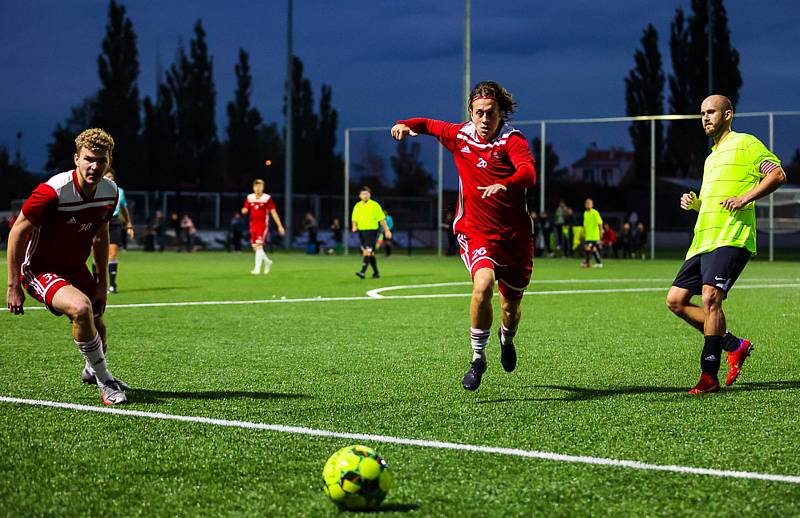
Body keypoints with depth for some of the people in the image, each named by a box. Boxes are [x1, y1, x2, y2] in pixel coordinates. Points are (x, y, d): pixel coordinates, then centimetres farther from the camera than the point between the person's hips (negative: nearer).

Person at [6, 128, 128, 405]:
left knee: (97, 328, 12)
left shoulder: (110, 192, -7)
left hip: (76, 268, 7)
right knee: (81, 308, -32)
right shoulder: (53, 191, -28)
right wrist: (13, 286, -18)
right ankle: (105, 383, -14)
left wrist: (102, 282, 10)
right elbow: (18, 233, -19)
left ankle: (92, 370, 49)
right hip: (39, 268, -7)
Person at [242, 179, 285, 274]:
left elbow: (273, 212, -3)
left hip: (263, 225, -5)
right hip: (253, 225, 5)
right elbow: (245, 210, 11)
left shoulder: (267, 198, -5)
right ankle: (267, 262, 31)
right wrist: (244, 211, -15)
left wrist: (280, 226, -5)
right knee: (255, 247, 6)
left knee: (259, 245, -17)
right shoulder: (249, 197, 6)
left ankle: (257, 268, -16)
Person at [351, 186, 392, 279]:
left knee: (367, 252, -18)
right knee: (371, 254, 12)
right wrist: (354, 227, -2)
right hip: (361, 231, 6)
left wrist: (387, 231, -4)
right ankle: (376, 272, 23)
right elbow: (354, 219, 18)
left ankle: (363, 272, -26)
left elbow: (382, 219, -2)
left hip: (371, 230, -6)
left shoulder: (375, 205, -4)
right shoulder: (357, 206, 10)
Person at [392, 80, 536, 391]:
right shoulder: (459, 135, 1)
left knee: (511, 304, 12)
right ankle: (478, 359, -13)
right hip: (475, 231, 0)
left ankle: (507, 339, 50)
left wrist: (504, 185, -52)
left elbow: (528, 173, -31)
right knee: (483, 285, -28)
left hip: (515, 234, 0)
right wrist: (406, 125, 0)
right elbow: (428, 125, 22)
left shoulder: (512, 140, -11)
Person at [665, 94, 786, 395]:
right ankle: (734, 346, 11)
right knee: (676, 300, 2)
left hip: (731, 238, -9)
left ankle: (709, 376, -18)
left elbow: (777, 174, -10)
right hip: (703, 240, 9)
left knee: (710, 297, -21)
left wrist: (744, 198, -19)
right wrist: (694, 203, 13)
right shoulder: (712, 157, 26)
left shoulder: (744, 143, 1)